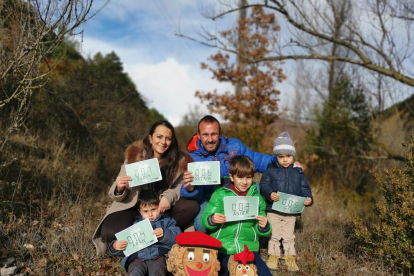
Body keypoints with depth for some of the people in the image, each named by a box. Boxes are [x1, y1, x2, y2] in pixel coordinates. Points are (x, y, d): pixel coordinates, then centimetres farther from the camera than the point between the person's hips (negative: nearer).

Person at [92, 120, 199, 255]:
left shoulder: (179, 160, -5)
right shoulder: (135, 156, -8)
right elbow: (120, 195, -6)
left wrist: (168, 196, -27)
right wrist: (119, 188, -31)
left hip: (161, 208, 2)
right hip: (133, 206, -2)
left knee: (192, 206, -24)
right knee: (110, 232, -31)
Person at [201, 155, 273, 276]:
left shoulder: (257, 198, 7)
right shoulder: (220, 194, -1)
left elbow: (259, 230, 13)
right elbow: (205, 221, -3)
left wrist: (263, 227, -10)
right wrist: (212, 220, -24)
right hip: (222, 248, -2)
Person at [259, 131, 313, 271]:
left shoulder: (298, 171, 4)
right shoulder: (270, 170, -4)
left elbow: (304, 188, 5)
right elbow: (263, 185, -8)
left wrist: (308, 198, -15)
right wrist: (270, 193, -28)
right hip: (273, 210, -2)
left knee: (289, 236, 14)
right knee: (274, 235, 10)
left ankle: (290, 257, 26)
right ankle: (273, 256, 24)